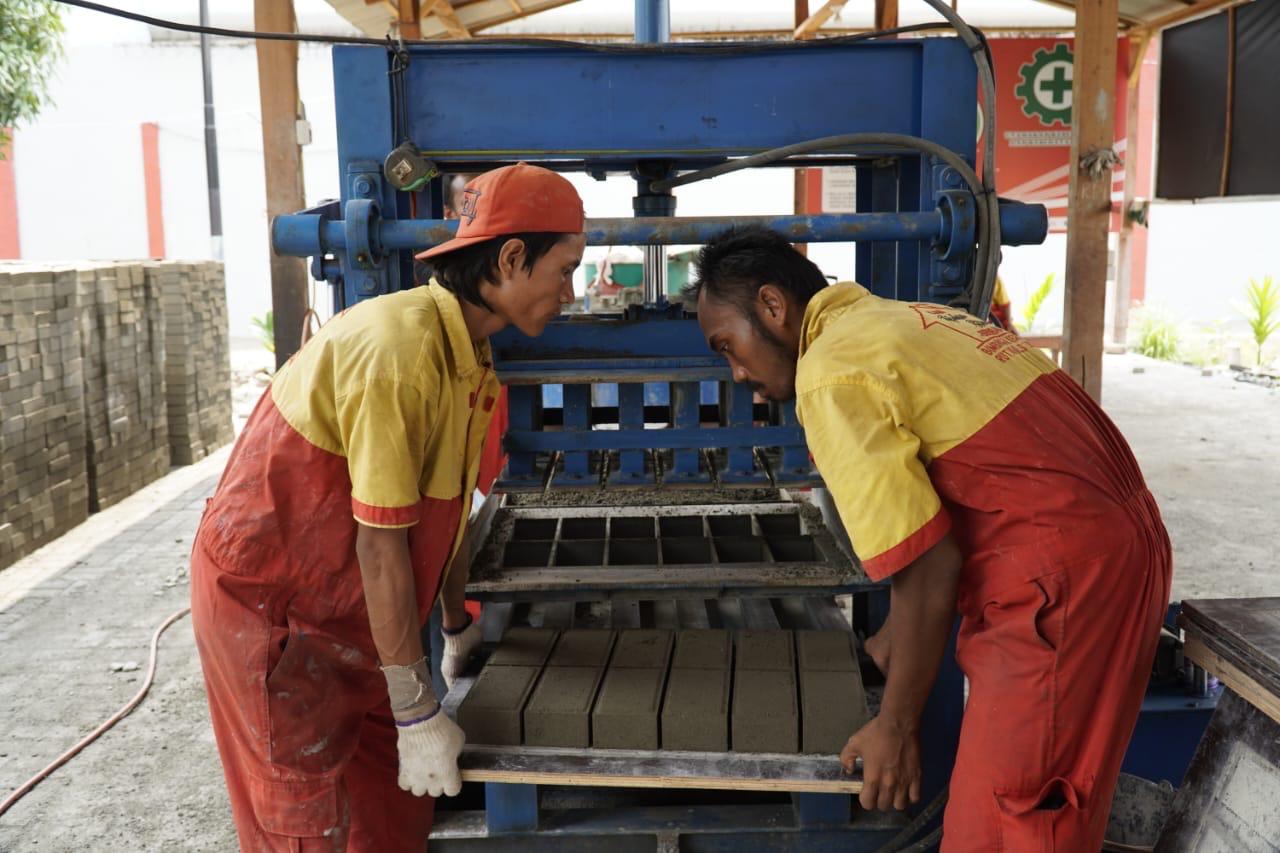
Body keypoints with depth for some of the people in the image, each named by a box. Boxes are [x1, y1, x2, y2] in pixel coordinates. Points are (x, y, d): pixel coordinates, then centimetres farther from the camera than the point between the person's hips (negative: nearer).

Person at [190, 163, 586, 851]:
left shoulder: (468, 351, 2)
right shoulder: (402, 350, -28)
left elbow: (447, 509, 11)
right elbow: (381, 544, -27)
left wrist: (458, 633, 19)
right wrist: (419, 714, -20)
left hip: (345, 604, 8)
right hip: (269, 596, -8)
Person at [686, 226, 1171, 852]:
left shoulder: (832, 375, -13)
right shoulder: (896, 323, 16)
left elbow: (928, 567, -14)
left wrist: (895, 726, -3)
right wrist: (897, 638, 28)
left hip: (1065, 571, -10)